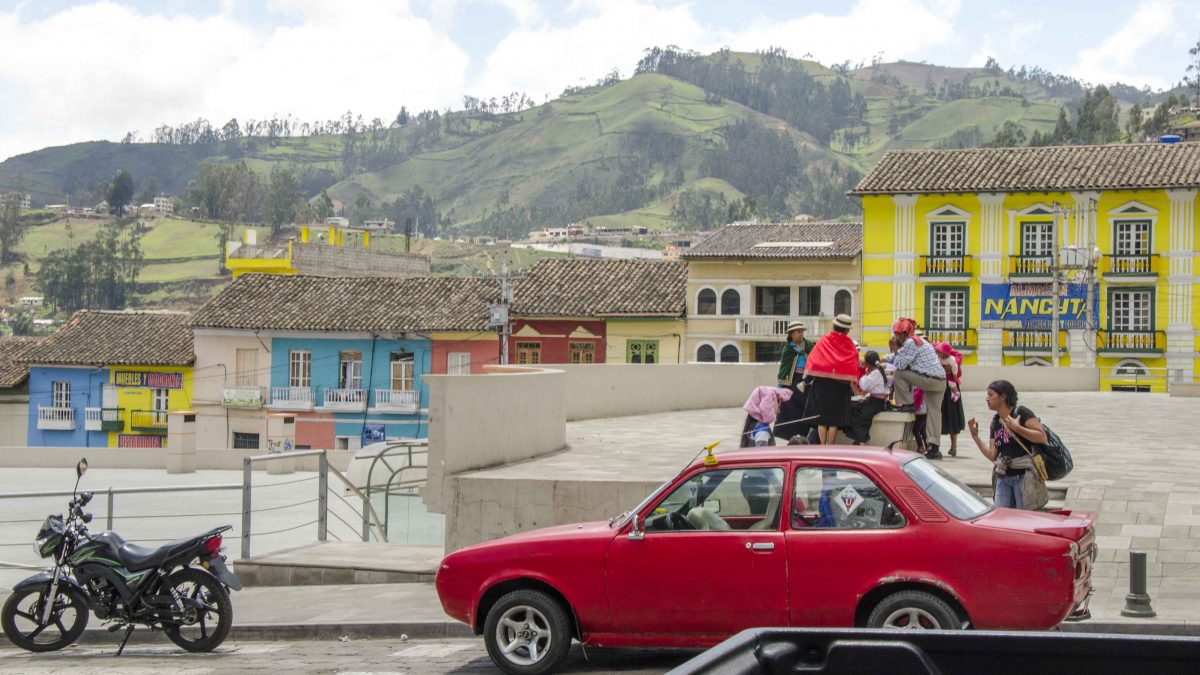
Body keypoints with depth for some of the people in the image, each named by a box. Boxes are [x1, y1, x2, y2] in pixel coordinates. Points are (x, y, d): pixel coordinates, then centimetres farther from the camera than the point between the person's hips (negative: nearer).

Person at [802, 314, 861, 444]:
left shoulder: (823, 341, 2)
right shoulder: (849, 345, 1)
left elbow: (812, 359, 0)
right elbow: (854, 366, -2)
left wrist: (806, 379, 7)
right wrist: (855, 386, 3)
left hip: (821, 381, 1)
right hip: (840, 385, -1)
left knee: (821, 416, 6)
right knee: (835, 419, 4)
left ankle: (822, 447, 1)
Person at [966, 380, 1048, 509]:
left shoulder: (1021, 413, -6)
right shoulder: (995, 422, 14)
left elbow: (1042, 437, -17)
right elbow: (993, 456, 10)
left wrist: (1017, 428, -23)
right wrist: (975, 436, 6)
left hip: (1024, 476, -7)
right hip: (1004, 478, 7)